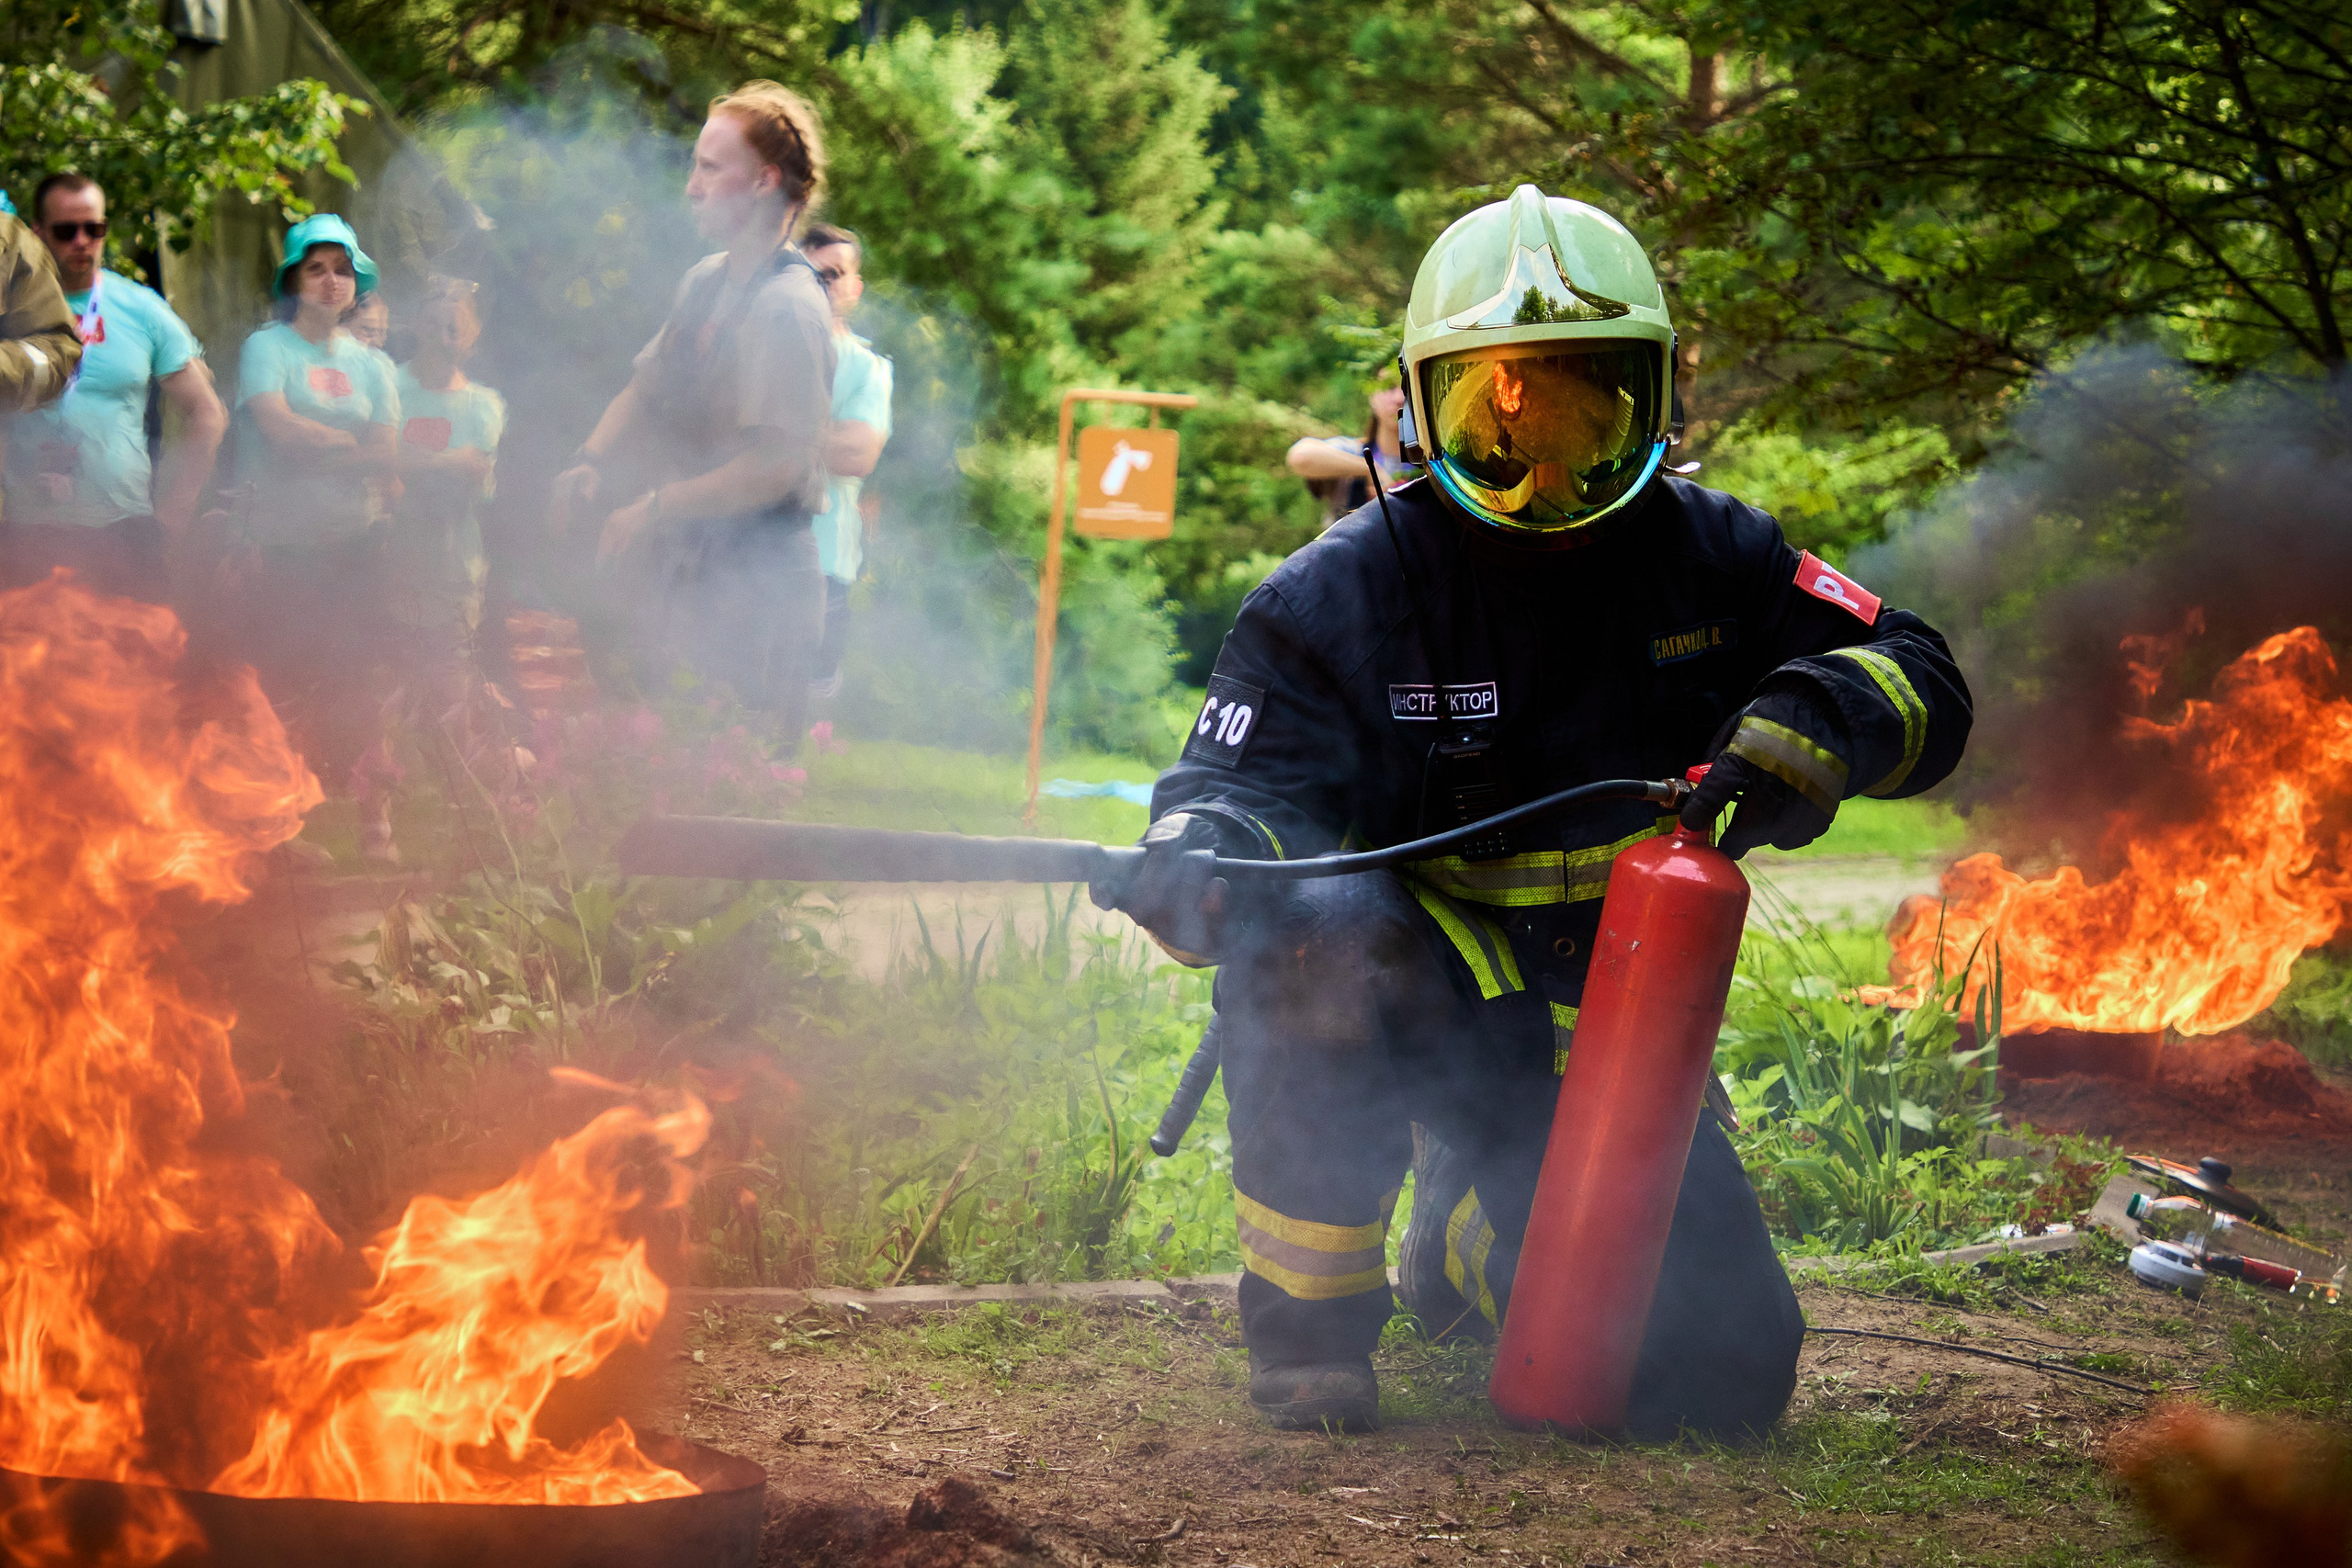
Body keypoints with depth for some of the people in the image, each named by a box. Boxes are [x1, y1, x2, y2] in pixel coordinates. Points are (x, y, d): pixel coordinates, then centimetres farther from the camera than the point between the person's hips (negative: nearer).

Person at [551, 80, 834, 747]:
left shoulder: (788, 309, -18)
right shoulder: (706, 281, 10)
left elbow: (778, 465, -24)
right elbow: (648, 388, 23)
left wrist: (657, 509, -17)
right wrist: (594, 460, 5)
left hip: (757, 591, -9)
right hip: (695, 575, 9)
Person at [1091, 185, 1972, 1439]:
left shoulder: (1711, 561, -1)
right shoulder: (1341, 595, -10)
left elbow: (1923, 681, 0)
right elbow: (1242, 782, -13)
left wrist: (1809, 726, -24)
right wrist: (1197, 864, -39)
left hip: (1618, 1035, 3)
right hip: (1424, 1006, -3)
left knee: (1719, 1374, -5)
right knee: (1328, 932, -39)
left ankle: (1468, 1240, 30)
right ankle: (1306, 1314, -17)